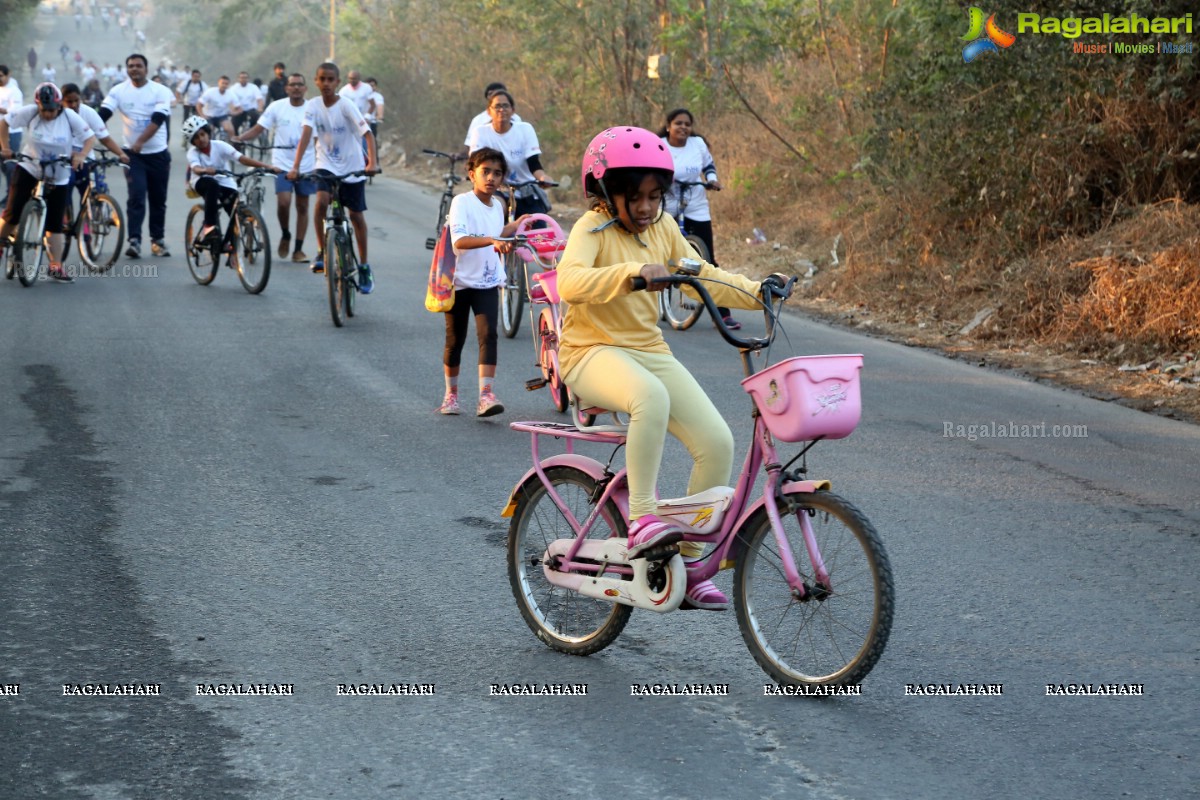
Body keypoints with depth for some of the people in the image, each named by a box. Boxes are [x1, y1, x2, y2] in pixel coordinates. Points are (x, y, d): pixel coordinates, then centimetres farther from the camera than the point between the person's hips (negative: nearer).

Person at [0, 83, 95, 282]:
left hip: (58, 178, 0)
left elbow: (90, 138, -11)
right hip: (28, 169, 0)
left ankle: (56, 266, 10)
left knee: (55, 224, 2)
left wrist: (81, 156, -27)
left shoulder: (70, 117, -14)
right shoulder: (30, 112, -14)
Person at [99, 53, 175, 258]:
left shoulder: (160, 91, -5)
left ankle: (158, 240, 21)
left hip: (158, 153, 1)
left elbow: (157, 120, -17)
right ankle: (134, 241, -16)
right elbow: (102, 115, -13)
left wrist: (140, 141, -31)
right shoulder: (119, 91, -2)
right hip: (132, 153, -1)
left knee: (158, 199, 9)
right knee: (136, 197, -13)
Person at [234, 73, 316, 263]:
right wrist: (237, 139, -18)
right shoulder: (277, 107, -1)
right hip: (283, 163, -1)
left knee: (302, 207, 6)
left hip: (306, 165, 1)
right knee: (283, 202, -17)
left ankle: (298, 250, 14)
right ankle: (285, 235, 11)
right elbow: (257, 129, -2)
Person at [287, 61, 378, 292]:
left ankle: (364, 267, 19)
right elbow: (306, 134, -18)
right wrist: (295, 166, -30)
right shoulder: (312, 106, -9)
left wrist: (372, 163, -38)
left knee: (355, 214, 5)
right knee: (321, 200, -25)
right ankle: (321, 251, -8)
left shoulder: (346, 105, -16)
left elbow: (367, 133, -23)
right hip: (326, 164, 1)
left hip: (351, 167, -1)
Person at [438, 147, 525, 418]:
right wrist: (491, 239, -42)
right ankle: (451, 393, 25)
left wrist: (514, 226, 18)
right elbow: (459, 241, -29)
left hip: (487, 283, 4)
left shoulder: (497, 205, 8)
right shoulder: (461, 202, -12)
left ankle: (486, 395, -20)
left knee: (488, 334, -14)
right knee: (455, 339, 7)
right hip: (460, 282, -4)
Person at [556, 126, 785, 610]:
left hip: (649, 351, 6)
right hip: (593, 351, -6)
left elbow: (704, 276, 10)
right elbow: (569, 283, -30)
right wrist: (632, 271, -44)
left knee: (716, 442, -12)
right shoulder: (592, 229, -11)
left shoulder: (662, 227, 8)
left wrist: (757, 291, -8)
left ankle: (690, 561, 0)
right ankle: (642, 517, -32)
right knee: (651, 396, -41)